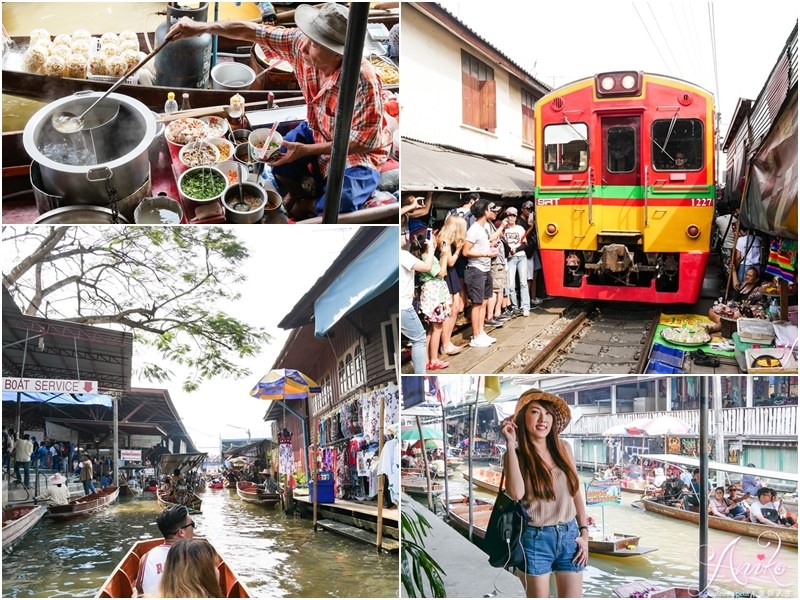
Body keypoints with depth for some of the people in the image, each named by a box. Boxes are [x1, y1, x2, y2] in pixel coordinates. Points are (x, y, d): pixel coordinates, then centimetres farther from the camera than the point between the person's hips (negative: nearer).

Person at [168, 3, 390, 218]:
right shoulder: (300, 43, -19)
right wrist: (201, 27, -18)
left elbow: (363, 141, -28)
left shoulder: (364, 81, -36)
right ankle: (294, 192, 25)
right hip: (317, 131, 7)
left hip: (357, 154, -6)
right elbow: (251, 31, -11)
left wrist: (305, 150, -28)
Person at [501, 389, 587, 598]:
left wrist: (584, 532, 5)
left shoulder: (563, 448, 5)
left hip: (570, 535, 3)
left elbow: (576, 492, 12)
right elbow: (516, 493, -23)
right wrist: (511, 444, -19)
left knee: (572, 596, 7)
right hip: (535, 539, -3)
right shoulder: (516, 455, -5)